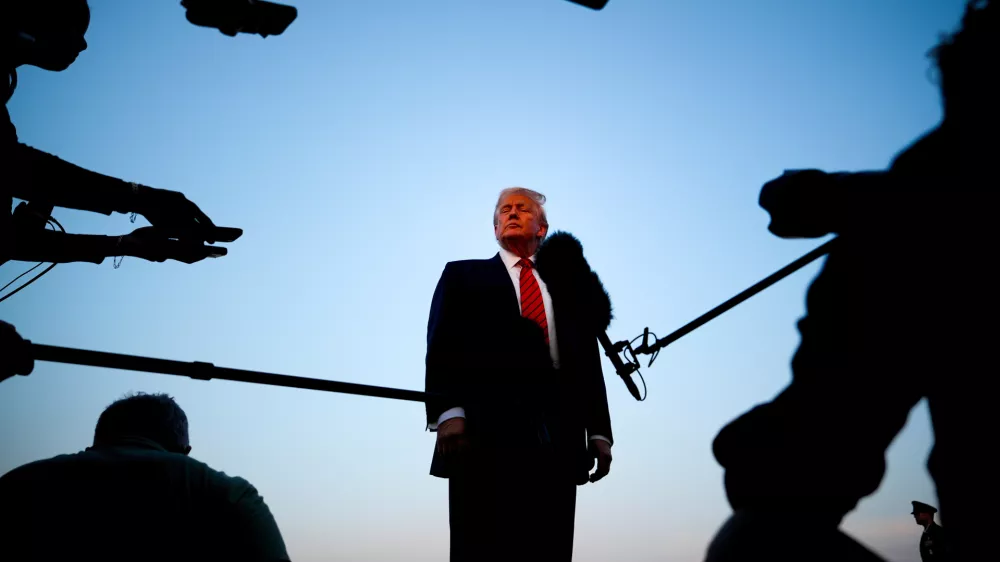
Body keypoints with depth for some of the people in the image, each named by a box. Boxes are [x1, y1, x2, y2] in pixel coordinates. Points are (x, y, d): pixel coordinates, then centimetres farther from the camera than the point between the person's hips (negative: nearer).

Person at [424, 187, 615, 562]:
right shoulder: (463, 276, 17)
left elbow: (589, 365, 16)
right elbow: (442, 347, 3)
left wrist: (599, 432, 4)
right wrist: (448, 412, -13)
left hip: (557, 438, 3)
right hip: (484, 432, -2)